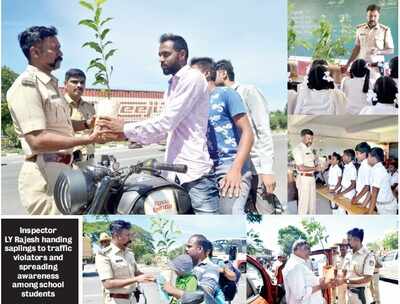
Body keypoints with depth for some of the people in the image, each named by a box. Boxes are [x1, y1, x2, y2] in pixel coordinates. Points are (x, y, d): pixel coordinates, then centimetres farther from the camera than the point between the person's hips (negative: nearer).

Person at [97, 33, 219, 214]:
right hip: (176, 171, 9)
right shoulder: (173, 86, 24)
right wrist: (125, 135, 9)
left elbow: (166, 123, -14)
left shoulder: (192, 78, -7)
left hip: (196, 171, -9)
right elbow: (166, 130, 20)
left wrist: (126, 129, -7)